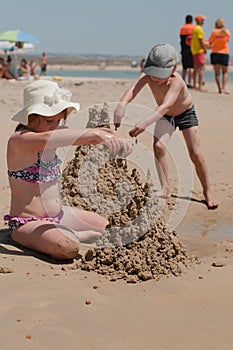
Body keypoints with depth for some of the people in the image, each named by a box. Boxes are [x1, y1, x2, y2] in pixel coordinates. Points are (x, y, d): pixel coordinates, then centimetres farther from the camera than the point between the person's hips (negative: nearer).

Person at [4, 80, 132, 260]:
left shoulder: (53, 131, 4)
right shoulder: (18, 139, -20)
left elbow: (100, 132, 0)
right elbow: (45, 139, -44)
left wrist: (119, 139, -22)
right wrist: (94, 134, -49)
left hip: (58, 214, 9)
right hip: (28, 223, -8)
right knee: (67, 248, -35)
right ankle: (76, 235, -4)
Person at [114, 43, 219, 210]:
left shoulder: (176, 81, -41)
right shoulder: (148, 76, -29)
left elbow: (166, 105, -56)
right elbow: (133, 89, -47)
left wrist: (145, 123, -72)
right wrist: (122, 104, -69)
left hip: (186, 113, -3)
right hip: (165, 116, 3)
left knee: (196, 154, -7)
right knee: (158, 146, -18)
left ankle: (207, 192, 11)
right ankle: (165, 188, -5)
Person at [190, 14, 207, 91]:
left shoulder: (194, 28, 14)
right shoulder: (199, 29, -15)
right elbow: (201, 41, -19)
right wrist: (205, 49, -9)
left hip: (194, 50, 10)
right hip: (199, 50, -10)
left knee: (196, 68, 16)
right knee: (202, 68, -13)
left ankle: (195, 85, 22)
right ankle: (200, 86, -19)